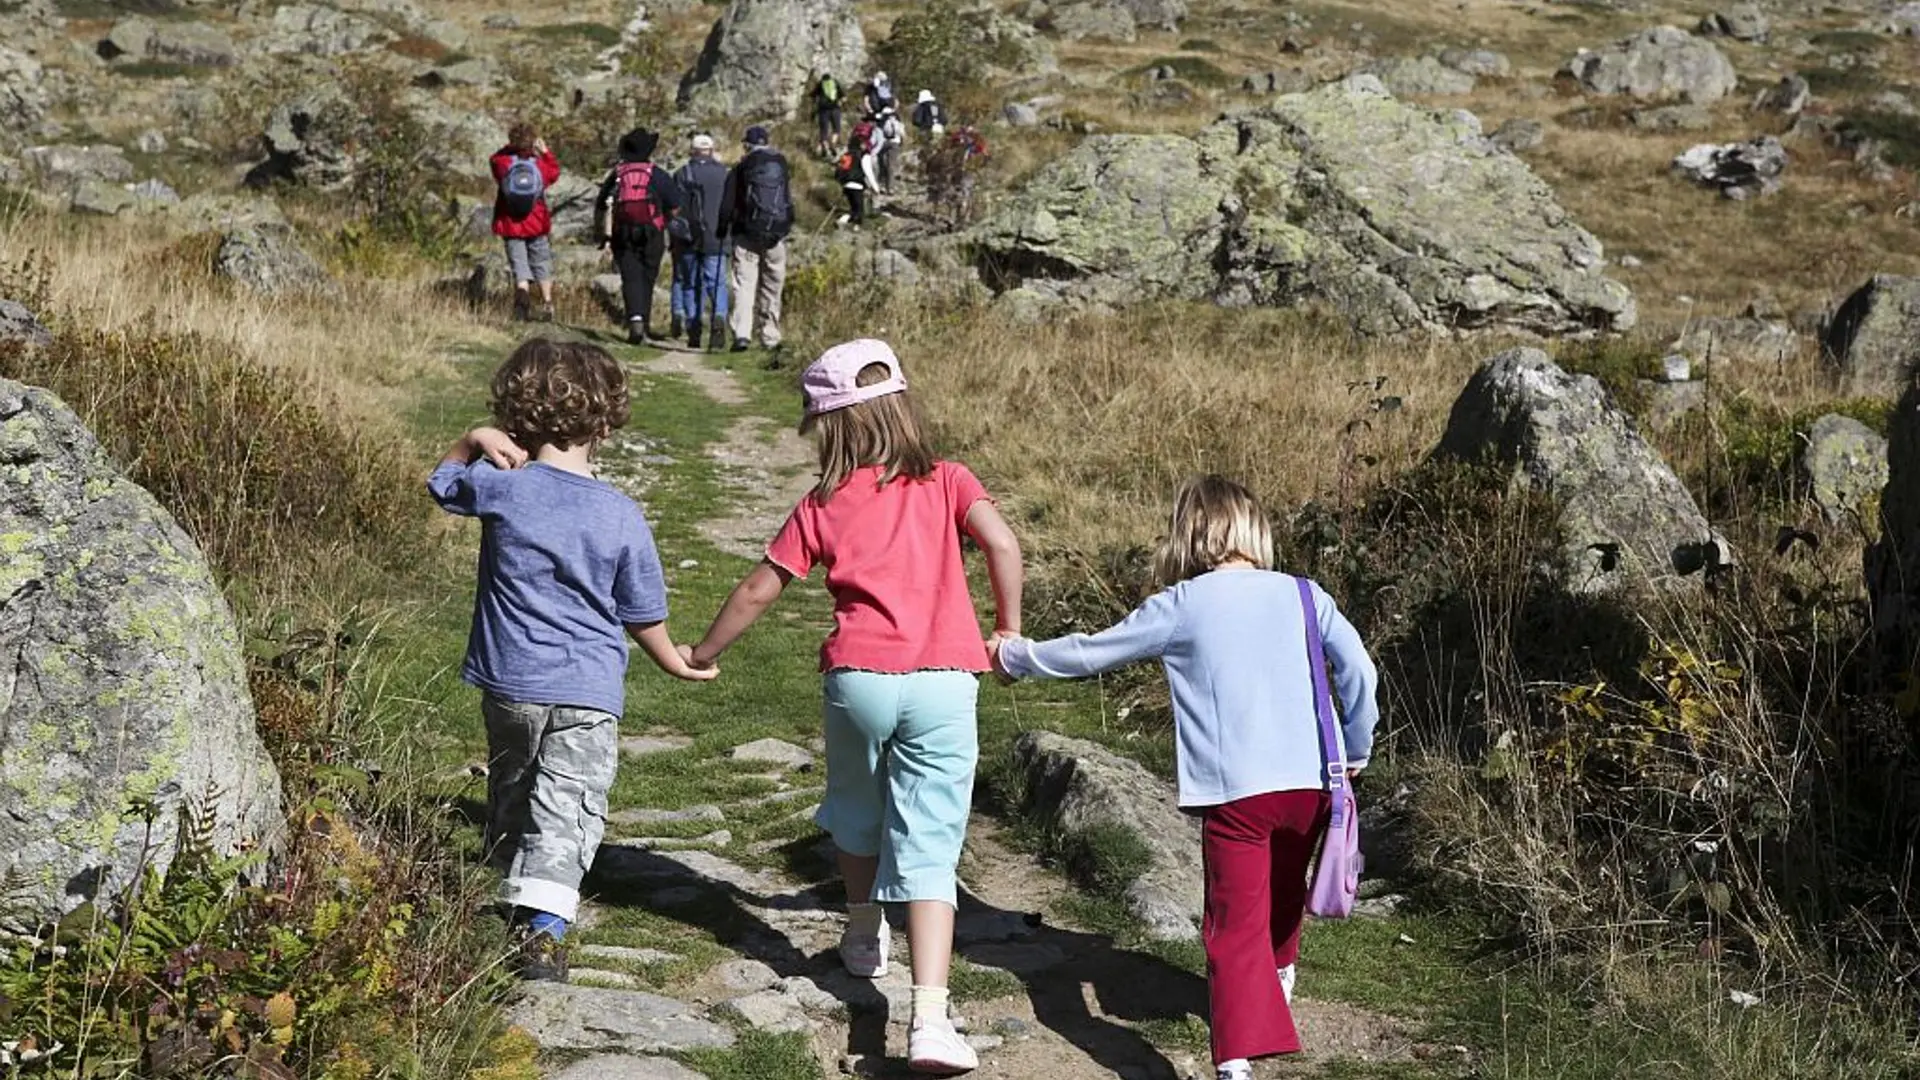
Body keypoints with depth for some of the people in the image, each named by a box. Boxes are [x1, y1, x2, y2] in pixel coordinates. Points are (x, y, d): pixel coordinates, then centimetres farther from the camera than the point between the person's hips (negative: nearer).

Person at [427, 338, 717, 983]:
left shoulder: (501, 488, -9)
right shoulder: (621, 517, -9)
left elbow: (442, 484, 15)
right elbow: (641, 616, 1)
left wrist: (473, 441, 7)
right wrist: (674, 663, 17)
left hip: (510, 682, 3)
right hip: (589, 693, -2)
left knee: (513, 791, 23)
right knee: (567, 808, -4)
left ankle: (520, 897, 40)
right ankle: (543, 925, -20)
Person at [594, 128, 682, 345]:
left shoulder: (615, 174, 7)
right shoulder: (659, 175, 0)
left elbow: (601, 208, 9)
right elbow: (675, 208, -2)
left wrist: (603, 235, 17)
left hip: (622, 235, 1)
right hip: (652, 234, -1)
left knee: (631, 278, -2)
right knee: (647, 279, 12)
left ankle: (635, 320, -22)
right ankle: (644, 325, 19)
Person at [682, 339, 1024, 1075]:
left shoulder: (822, 506, 8)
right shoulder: (946, 482, 7)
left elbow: (759, 590, 12)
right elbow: (1001, 542, -9)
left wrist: (705, 651, 27)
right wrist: (1008, 628, 5)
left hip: (858, 677, 1)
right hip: (943, 683, 0)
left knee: (857, 812, 28)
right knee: (930, 848, -2)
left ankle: (864, 936, 49)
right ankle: (930, 1019, -14)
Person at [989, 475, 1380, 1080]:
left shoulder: (1180, 607, 1)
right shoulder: (1303, 596, 7)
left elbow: (1090, 653, 7)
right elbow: (1359, 669, 1)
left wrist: (1014, 657, 23)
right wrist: (1357, 750, 17)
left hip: (1233, 792, -4)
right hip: (1309, 783, 4)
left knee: (1236, 927, -7)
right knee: (1284, 890, 29)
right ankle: (1279, 976, 53)